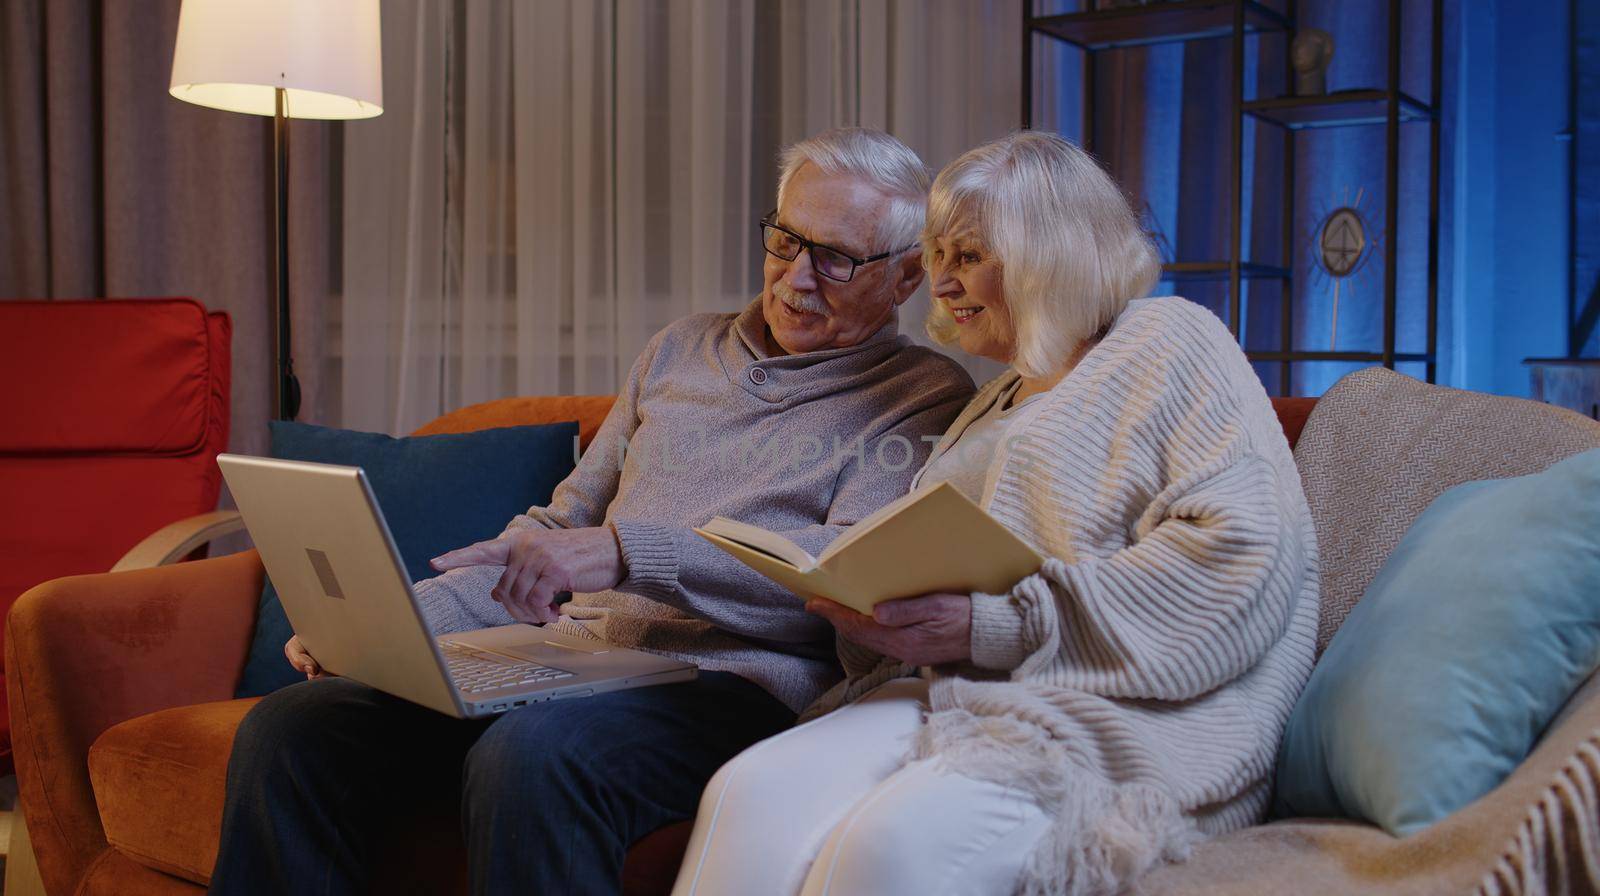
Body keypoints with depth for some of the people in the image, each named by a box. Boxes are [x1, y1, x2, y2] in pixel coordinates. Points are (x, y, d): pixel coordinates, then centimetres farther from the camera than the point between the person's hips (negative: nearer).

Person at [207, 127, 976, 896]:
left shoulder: (925, 396, 5)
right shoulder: (681, 350, 23)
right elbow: (558, 530, 23)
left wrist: (628, 550, -24)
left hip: (728, 680, -5)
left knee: (531, 754, -36)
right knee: (291, 728, -15)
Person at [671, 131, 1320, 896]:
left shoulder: (1169, 340, 4)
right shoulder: (997, 402, 29)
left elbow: (1242, 551, -12)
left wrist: (1001, 626, -16)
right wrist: (876, 615, 2)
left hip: (1127, 715, -7)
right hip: (958, 693, 7)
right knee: (750, 796, -23)